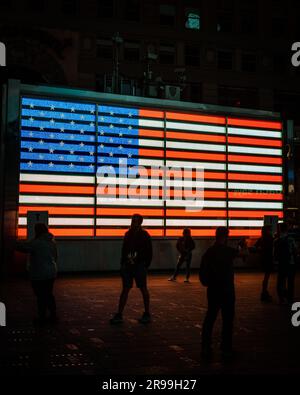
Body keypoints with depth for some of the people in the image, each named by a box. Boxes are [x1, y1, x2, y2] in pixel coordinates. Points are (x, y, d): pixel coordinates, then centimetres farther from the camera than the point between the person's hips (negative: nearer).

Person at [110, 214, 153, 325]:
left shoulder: (144, 235, -4)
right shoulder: (128, 234, 10)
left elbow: (149, 253, -4)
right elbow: (124, 250, 14)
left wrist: (145, 265, -9)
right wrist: (123, 264, 7)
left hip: (139, 266, -4)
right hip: (128, 266, 5)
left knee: (143, 289, 4)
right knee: (125, 289, 4)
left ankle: (147, 314, 15)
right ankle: (119, 315, 6)